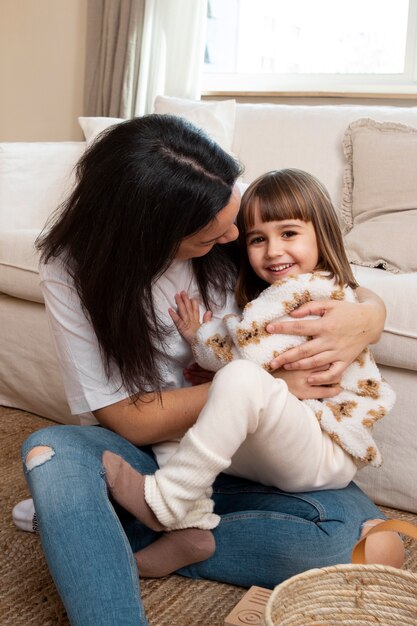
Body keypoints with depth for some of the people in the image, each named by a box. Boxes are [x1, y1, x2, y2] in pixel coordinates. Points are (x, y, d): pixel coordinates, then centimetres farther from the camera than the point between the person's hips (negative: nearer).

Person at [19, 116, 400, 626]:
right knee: (51, 450, -33)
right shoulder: (74, 271, -16)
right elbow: (131, 420, -17)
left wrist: (366, 319, -26)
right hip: (143, 456, -2)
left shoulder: (237, 225, -11)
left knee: (356, 524, -26)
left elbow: (364, 297, 0)